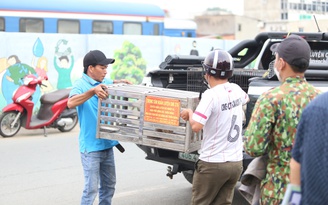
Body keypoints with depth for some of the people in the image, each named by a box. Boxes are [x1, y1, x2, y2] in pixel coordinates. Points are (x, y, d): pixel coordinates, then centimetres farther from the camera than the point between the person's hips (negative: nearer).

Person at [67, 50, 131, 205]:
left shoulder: (105, 82, 8)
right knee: (91, 188, -6)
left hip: (107, 143, 8)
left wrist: (121, 82, 8)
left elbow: (112, 84, 31)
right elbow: (71, 103, -31)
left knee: (109, 184, 18)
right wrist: (92, 91, -43)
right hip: (91, 146, -8)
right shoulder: (81, 84, -13)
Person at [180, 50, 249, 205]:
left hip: (213, 163, -6)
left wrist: (189, 113, -6)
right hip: (236, 162, 6)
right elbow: (246, 99, 30)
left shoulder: (211, 95, -17)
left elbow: (196, 126, -24)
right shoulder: (236, 90, 5)